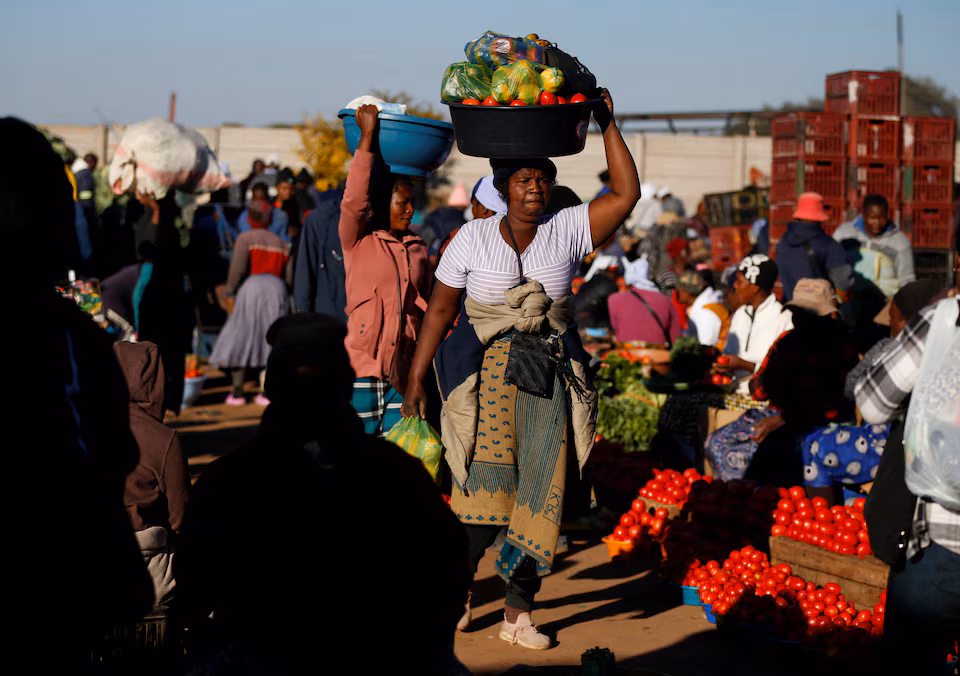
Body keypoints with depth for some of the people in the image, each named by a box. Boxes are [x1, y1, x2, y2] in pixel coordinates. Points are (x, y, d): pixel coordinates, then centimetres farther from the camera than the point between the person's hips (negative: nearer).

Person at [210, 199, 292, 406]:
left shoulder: (246, 238, 2)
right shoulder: (282, 243, 16)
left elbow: (237, 267, -9)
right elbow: (289, 276, 12)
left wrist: (230, 293, -4)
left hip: (251, 288, -4)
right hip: (277, 290, 4)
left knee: (240, 339, 4)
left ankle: (237, 392, 2)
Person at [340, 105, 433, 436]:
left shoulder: (417, 247, 14)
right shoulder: (357, 241, 1)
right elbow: (353, 200, -17)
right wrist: (367, 135, -17)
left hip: (404, 368, 4)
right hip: (362, 363, -4)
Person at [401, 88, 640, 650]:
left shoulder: (567, 231, 4)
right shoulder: (474, 238, 1)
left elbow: (627, 193, -4)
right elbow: (440, 309, 5)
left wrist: (608, 125, -4)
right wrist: (416, 379, 2)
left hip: (550, 374, 2)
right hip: (488, 369, -2)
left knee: (540, 494, 0)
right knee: (486, 484, -15)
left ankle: (519, 614, 8)